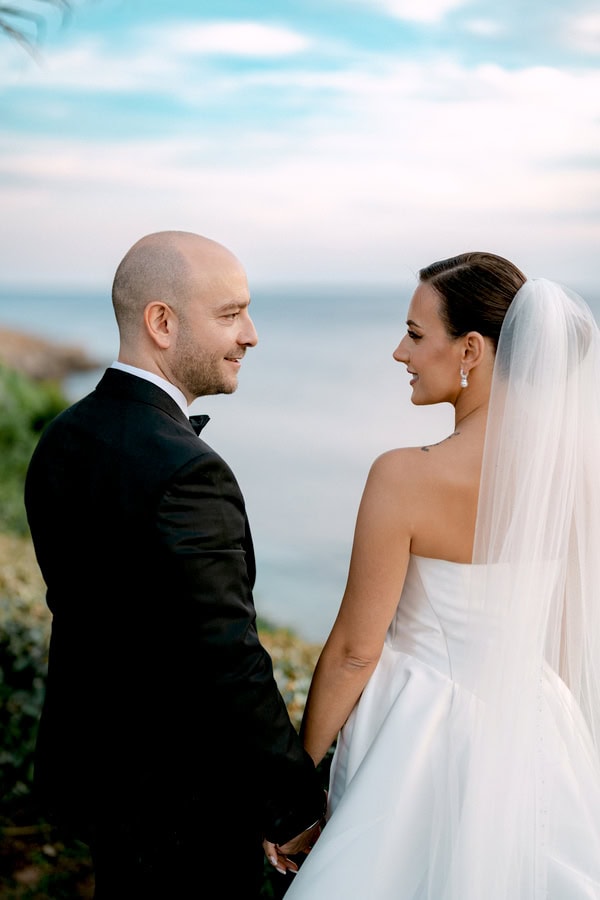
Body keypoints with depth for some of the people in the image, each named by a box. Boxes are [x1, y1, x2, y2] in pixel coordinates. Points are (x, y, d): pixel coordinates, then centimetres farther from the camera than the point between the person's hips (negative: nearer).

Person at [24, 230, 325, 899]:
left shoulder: (63, 438, -1)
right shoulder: (186, 474, -29)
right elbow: (229, 663, -26)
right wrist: (297, 807, -13)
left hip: (81, 764, 8)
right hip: (176, 802, -8)